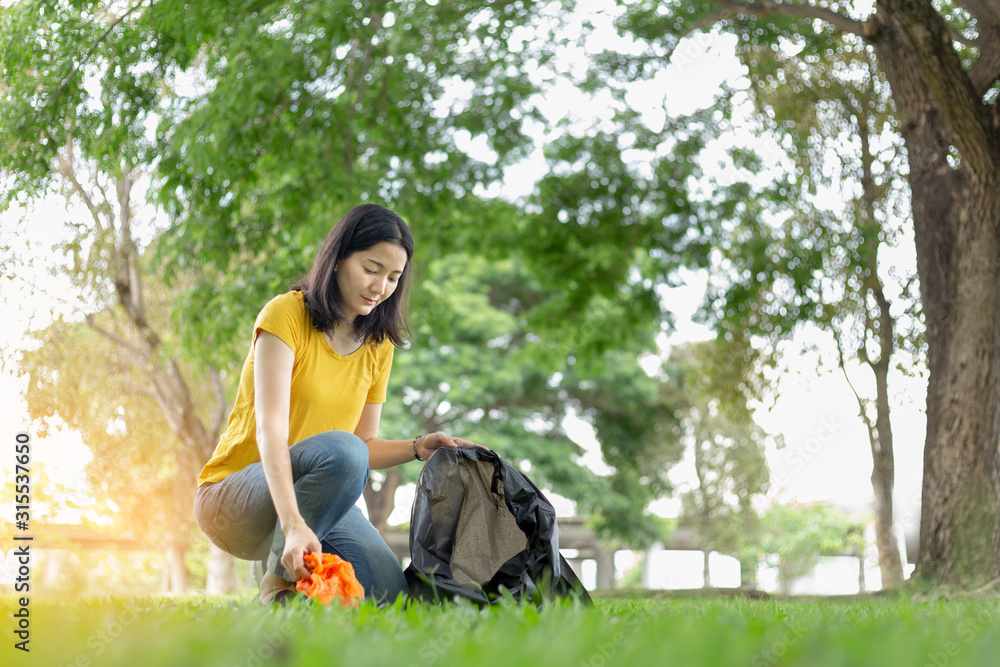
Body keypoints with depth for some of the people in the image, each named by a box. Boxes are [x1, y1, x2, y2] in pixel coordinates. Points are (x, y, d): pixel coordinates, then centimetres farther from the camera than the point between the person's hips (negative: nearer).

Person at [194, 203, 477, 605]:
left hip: (312, 496, 6)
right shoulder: (286, 315, -14)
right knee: (340, 450, -36)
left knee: (388, 594, -21)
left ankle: (305, 564, 9)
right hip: (235, 499, -6)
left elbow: (366, 444, 11)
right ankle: (281, 580, -19)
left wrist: (417, 448, -10)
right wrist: (293, 524, -40)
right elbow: (271, 431, -26)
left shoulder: (379, 345, 6)